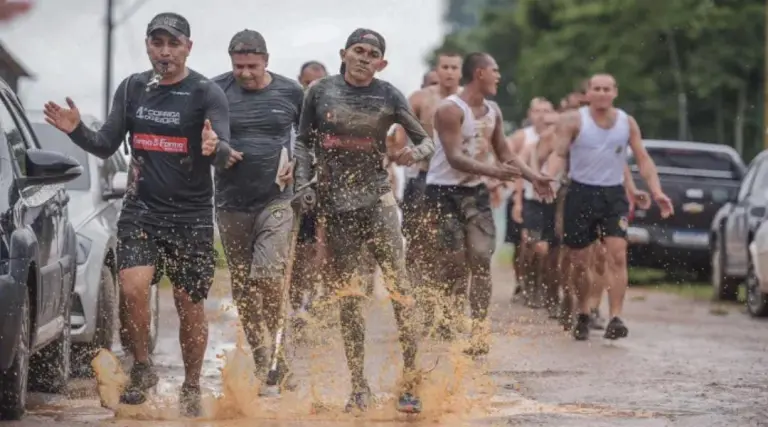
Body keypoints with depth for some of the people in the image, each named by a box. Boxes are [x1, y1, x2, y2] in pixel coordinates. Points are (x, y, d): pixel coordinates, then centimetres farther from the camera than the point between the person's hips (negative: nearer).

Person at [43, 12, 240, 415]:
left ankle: (191, 388, 21)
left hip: (191, 215, -2)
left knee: (190, 306, 3)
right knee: (132, 288, -18)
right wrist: (78, 131, -12)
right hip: (140, 208, 2)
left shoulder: (206, 93, -7)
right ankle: (142, 368, 3)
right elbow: (106, 146, 8)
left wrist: (216, 149, -41)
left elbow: (224, 155, -17)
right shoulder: (133, 88, 6)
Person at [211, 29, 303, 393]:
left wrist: (299, 164, -2)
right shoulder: (215, 91, -2)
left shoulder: (290, 92, 2)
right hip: (231, 203, 2)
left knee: (268, 277, -16)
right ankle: (259, 358, 19)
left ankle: (278, 352, -1)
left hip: (275, 200, -2)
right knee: (241, 287, 7)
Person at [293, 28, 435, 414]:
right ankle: (358, 386, 14)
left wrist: (414, 153, -18)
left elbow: (427, 141, 5)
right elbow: (303, 142, 11)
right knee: (346, 297, 5)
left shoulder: (388, 96, 0)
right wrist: (304, 184, -3)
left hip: (377, 199, -1)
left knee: (399, 287, -11)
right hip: (335, 204, 1)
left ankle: (411, 382, -9)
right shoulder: (320, 92, 3)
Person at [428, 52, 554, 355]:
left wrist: (532, 177, 11)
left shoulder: (493, 112, 9)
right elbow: (454, 158, -25)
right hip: (445, 190, -6)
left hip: (475, 191, 6)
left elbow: (503, 152, 21)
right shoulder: (451, 110, -16)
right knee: (454, 262, -9)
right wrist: (492, 171, -37)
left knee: (481, 259, -4)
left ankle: (479, 332, -2)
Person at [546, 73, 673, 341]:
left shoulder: (627, 123, 5)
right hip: (581, 194, -1)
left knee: (617, 254, -16)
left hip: (614, 195, 1)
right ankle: (583, 315, 26)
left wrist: (656, 191, -5)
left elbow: (643, 159, 7)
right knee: (580, 261, 5)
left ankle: (615, 318, -21)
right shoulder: (574, 121, -3)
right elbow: (559, 154, -9)